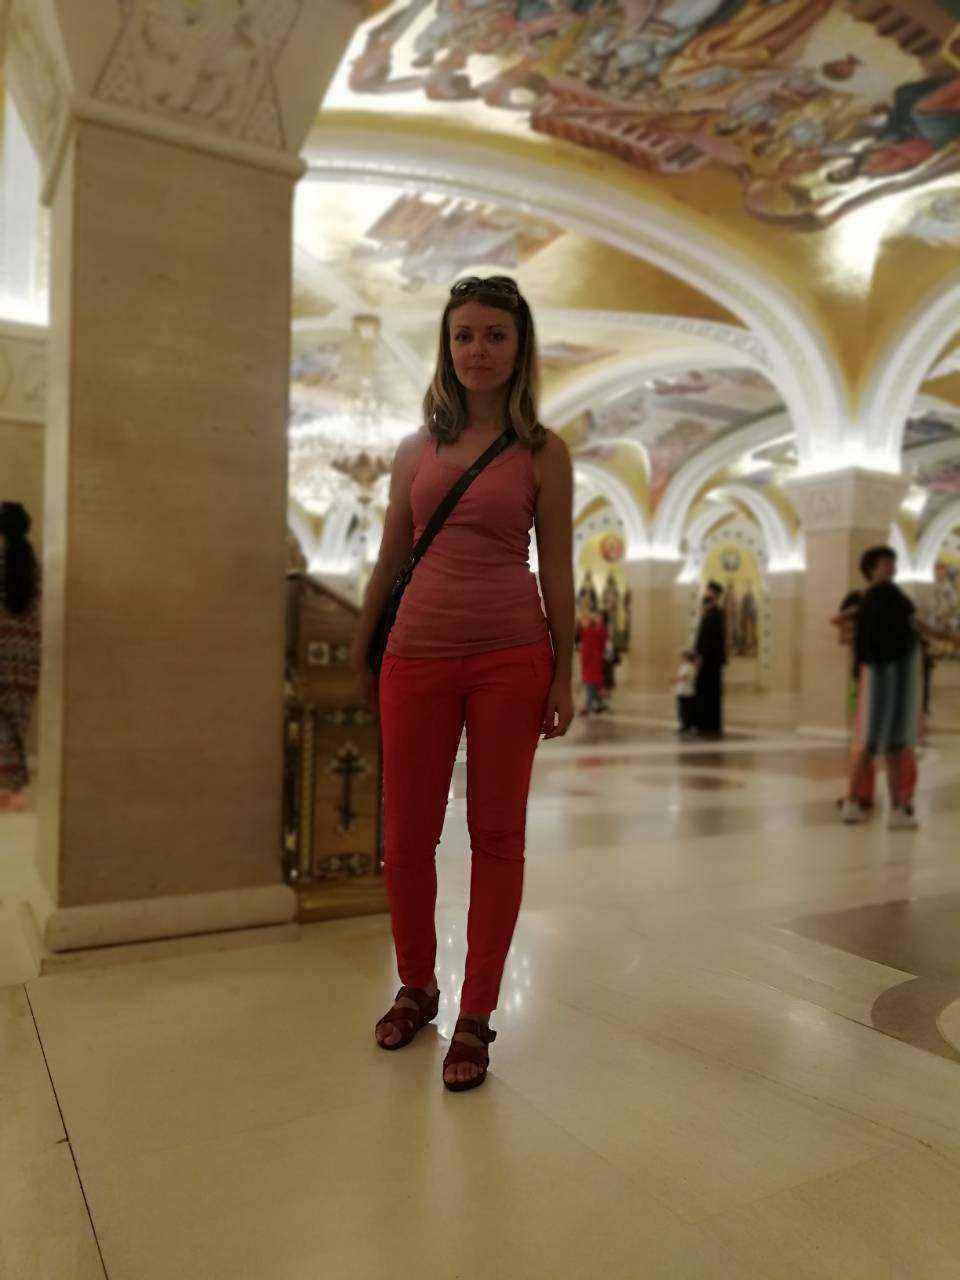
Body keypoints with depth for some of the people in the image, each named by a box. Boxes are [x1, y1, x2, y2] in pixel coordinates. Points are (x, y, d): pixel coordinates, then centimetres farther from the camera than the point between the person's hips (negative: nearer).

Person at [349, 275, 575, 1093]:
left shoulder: (541, 453, 5)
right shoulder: (418, 448, 11)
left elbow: (557, 571, 3)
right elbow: (391, 559, 14)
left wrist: (564, 674, -2)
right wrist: (361, 654, 16)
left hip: (511, 655, -2)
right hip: (419, 651, 3)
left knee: (497, 836, 4)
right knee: (407, 837, 7)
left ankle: (476, 1018, 17)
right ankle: (416, 987, 31)